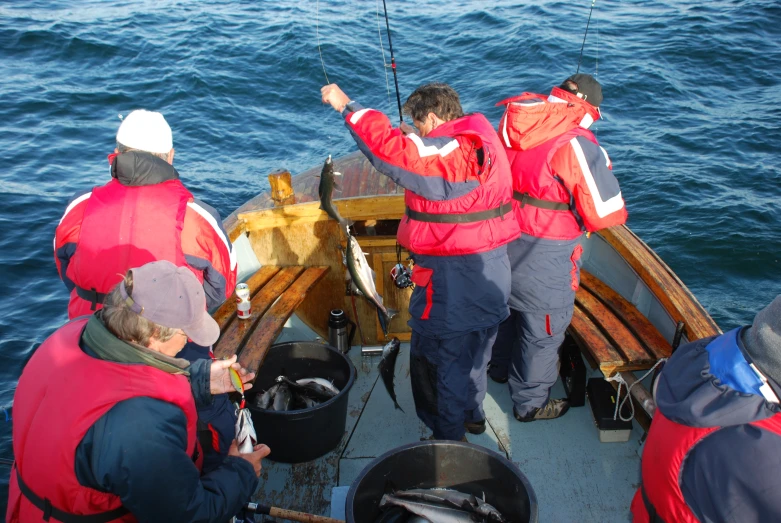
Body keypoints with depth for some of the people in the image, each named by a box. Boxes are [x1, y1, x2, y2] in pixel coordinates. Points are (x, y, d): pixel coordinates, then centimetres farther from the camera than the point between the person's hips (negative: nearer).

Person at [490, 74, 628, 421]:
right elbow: (605, 211, -19)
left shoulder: (510, 123, -2)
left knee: (508, 305, 29)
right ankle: (531, 403, 29)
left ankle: (500, 367, 53)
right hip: (543, 253, -7)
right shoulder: (576, 143, -22)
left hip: (501, 237, 7)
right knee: (543, 329, 12)